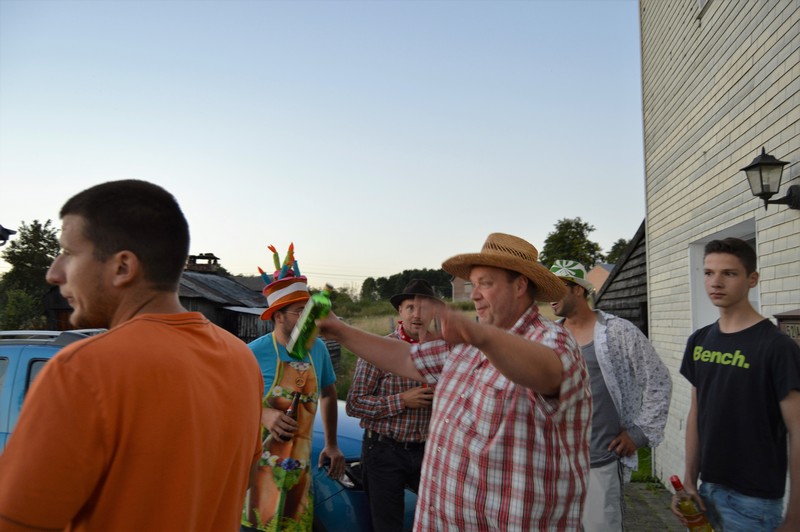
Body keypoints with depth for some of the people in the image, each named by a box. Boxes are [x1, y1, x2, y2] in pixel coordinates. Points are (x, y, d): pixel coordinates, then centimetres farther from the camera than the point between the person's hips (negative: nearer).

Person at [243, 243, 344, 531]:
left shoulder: (317, 348, 2)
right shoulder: (255, 353, -13)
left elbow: (329, 394, 16)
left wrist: (331, 444, 16)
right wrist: (263, 415, -23)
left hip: (299, 465, 5)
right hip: (259, 463, -4)